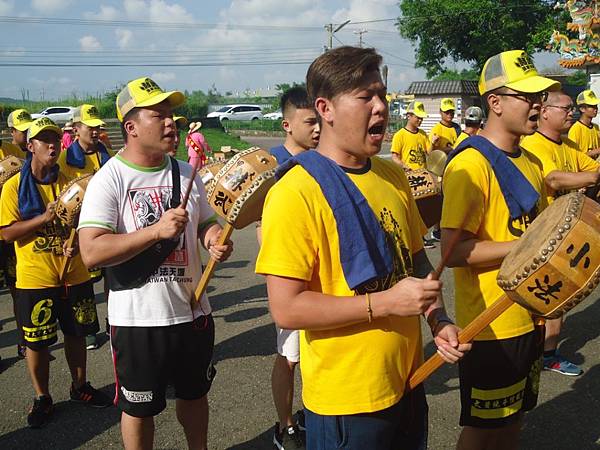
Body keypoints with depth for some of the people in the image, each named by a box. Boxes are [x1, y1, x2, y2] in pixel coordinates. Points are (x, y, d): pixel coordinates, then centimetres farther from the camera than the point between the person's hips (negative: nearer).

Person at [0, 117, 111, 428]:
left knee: (76, 333, 15)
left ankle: (79, 386, 36)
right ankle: (42, 398, 26)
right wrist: (44, 218, -22)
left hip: (74, 275, 3)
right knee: (37, 341, 7)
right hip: (35, 278, -3)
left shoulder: (68, 181, 3)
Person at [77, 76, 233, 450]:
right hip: (138, 319, -5)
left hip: (193, 310, 5)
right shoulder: (108, 180, -13)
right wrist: (157, 230, -28)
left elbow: (207, 223, 14)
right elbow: (91, 253, -22)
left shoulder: (185, 174, 5)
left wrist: (216, 240, -10)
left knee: (195, 394, 23)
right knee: (139, 408, 13)